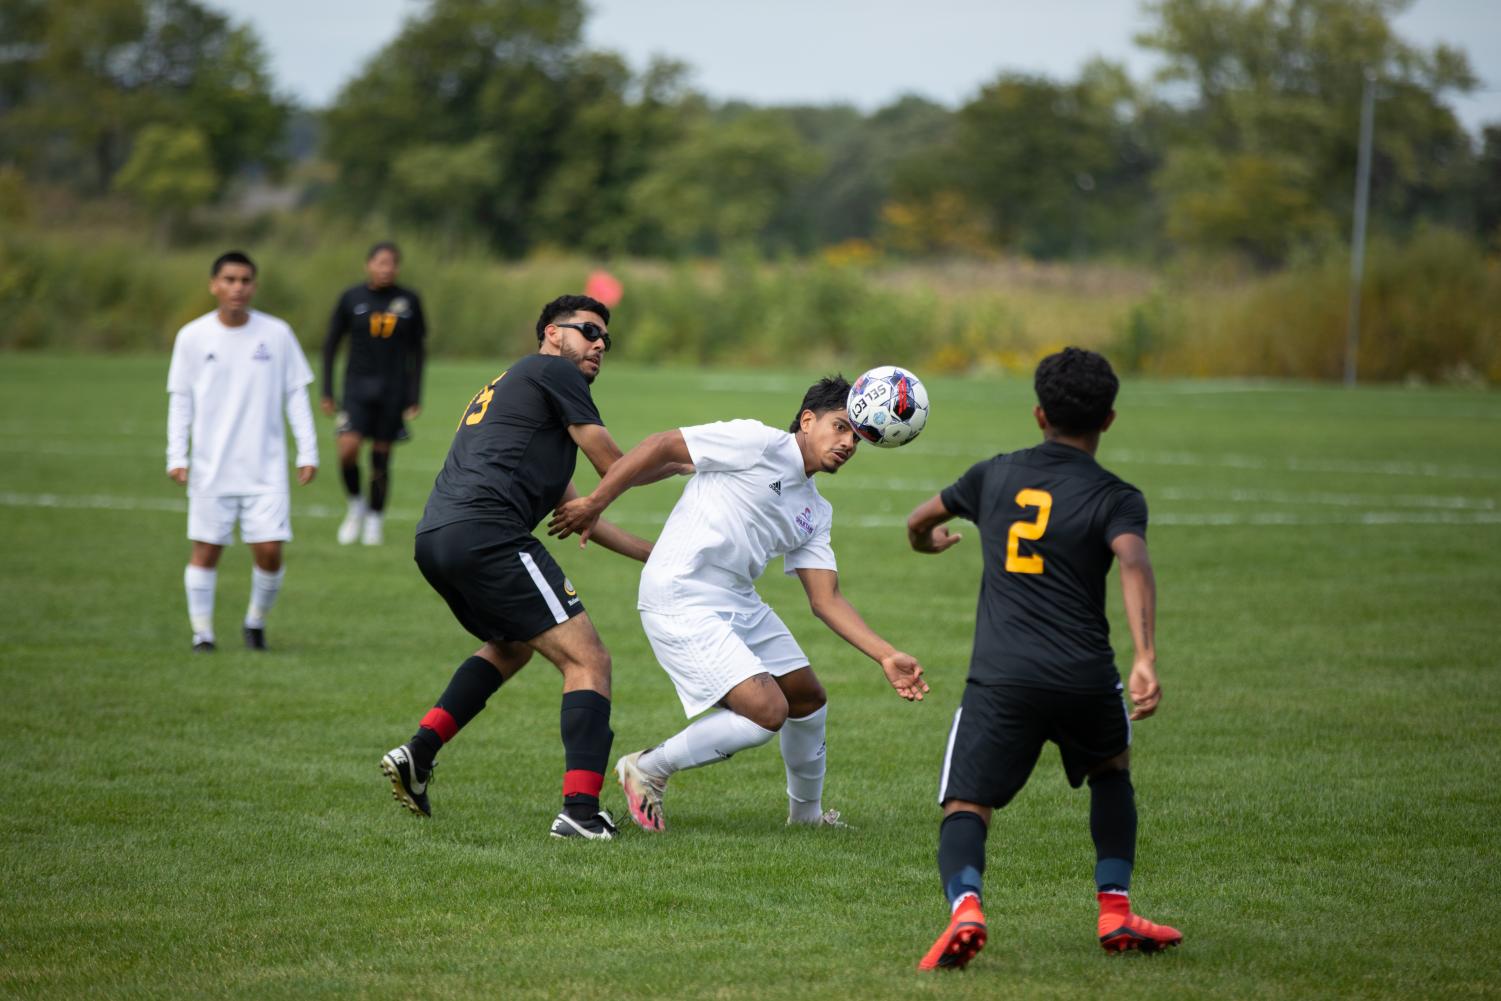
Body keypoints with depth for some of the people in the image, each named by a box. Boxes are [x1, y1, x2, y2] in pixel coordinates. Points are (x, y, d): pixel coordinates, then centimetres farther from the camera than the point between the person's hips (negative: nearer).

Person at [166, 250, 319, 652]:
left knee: (269, 551, -5)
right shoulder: (192, 337, 0)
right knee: (206, 550, 0)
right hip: (211, 469, 0)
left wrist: (308, 452, 1)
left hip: (266, 468, 0)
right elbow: (180, 400, 4)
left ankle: (256, 621, 18)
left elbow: (296, 395, 6)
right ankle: (202, 631, 13)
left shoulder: (277, 334, 1)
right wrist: (177, 456, -4)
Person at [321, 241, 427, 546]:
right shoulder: (352, 299, -1)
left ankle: (375, 519, 20)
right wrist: (327, 392, 1)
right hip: (358, 384, -1)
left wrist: (415, 395, 4)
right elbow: (330, 344, 5)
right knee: (348, 447, -18)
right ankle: (356, 504, 7)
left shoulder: (409, 301, 2)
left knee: (381, 455, 3)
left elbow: (416, 350, 9)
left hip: (393, 389, 1)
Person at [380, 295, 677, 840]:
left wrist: (650, 553, 32)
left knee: (511, 646, 34)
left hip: (433, 540, 10)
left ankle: (416, 754, 21)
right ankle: (580, 811, -18)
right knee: (588, 661, -6)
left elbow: (573, 508, 33)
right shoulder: (553, 373, 5)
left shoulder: (504, 387, 33)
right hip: (485, 534, -10)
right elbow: (615, 468, 5)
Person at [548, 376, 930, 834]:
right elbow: (660, 446, -9)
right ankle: (647, 770, 0)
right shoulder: (758, 443, -8)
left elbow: (826, 600, 12)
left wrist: (887, 657, 1)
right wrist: (594, 504, -11)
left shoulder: (816, 512, 16)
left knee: (807, 698, 16)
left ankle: (806, 813, 40)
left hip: (739, 603, 9)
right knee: (768, 712, -18)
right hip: (681, 602, -9)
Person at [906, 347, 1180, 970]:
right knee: (1112, 771, 29)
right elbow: (1133, 562, -17)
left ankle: (964, 905, -30)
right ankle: (1116, 912, 19)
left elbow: (919, 522, 31)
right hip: (1084, 678, 0)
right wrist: (1145, 658, -27)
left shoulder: (995, 476, 15)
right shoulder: (1115, 498, 4)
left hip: (1000, 679, 0)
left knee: (966, 810, 1)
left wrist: (928, 542, 56)